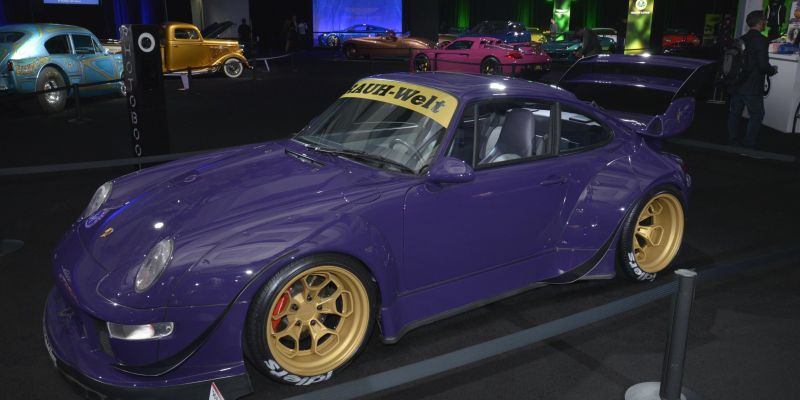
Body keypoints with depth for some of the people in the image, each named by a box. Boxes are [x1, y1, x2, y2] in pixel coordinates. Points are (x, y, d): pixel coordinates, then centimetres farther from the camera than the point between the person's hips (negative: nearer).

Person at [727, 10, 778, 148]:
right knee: (757, 116, 3)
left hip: (736, 85, 7)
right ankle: (749, 147, 2)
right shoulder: (761, 40, -13)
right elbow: (763, 65, -18)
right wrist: (773, 70, 1)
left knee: (735, 113, 12)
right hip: (752, 87, -7)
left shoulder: (741, 40, 8)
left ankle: (732, 142, 20)